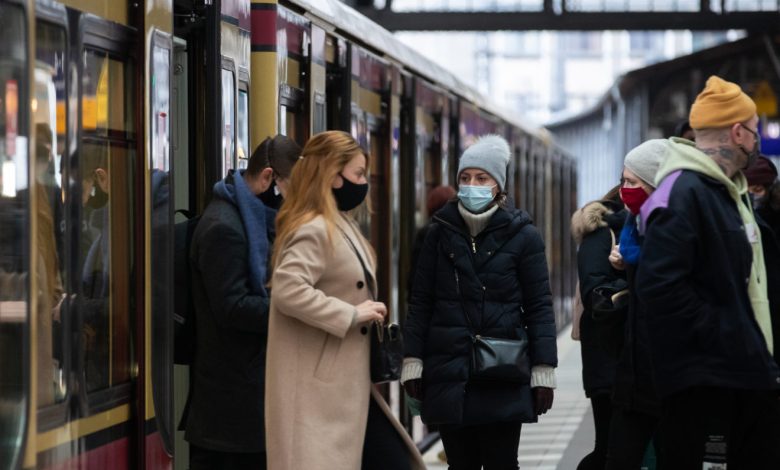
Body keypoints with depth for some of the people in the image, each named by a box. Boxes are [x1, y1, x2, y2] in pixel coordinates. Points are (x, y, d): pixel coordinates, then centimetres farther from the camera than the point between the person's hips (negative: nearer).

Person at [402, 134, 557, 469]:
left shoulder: (522, 235, 0)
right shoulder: (441, 232, 7)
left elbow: (539, 307, -1)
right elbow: (420, 302, 9)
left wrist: (544, 371, -5)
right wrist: (412, 361, 3)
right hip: (449, 374, 2)